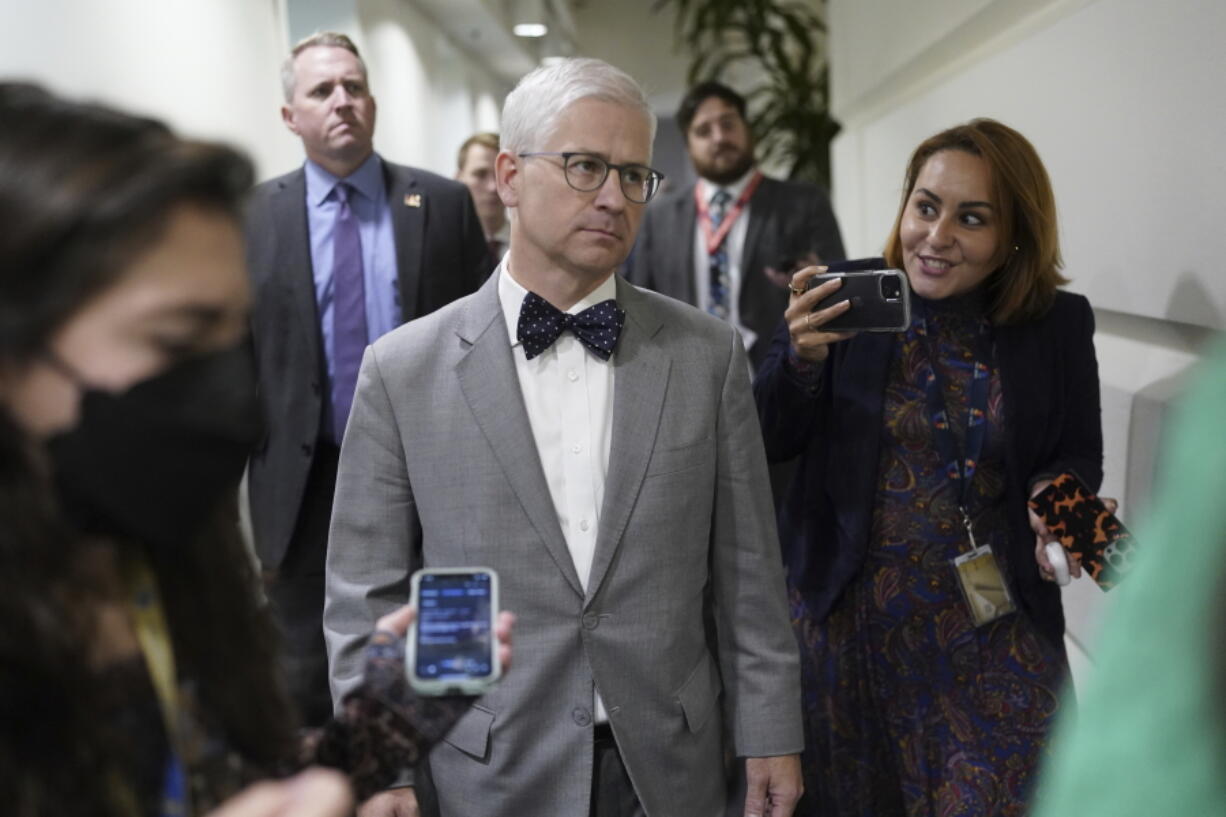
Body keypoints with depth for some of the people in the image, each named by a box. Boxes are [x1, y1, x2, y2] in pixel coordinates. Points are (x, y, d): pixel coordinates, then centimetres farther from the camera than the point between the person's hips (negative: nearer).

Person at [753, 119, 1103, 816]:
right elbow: (772, 443, -5)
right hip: (850, 616, 0)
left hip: (993, 630, 0)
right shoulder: (847, 305, -7)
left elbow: (1077, 456, 6)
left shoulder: (1059, 324, -4)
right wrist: (801, 358, -23)